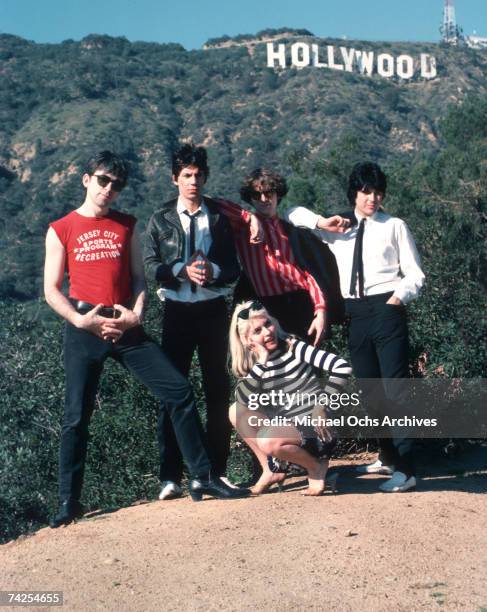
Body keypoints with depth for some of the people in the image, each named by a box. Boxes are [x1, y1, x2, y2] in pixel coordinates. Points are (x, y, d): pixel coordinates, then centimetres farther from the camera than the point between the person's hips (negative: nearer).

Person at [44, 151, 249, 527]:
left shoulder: (127, 226, 12)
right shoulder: (61, 230, 4)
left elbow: (139, 278, 11)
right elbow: (52, 289, 2)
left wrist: (136, 314, -7)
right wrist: (79, 319, -13)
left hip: (127, 328, 2)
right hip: (85, 330, -2)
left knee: (179, 391, -7)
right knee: (77, 417, 1)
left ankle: (203, 478, 2)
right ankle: (69, 502, 14)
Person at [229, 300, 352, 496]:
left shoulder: (293, 347, -11)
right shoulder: (252, 363, 1)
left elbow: (342, 367, -19)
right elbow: (242, 399, -17)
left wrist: (321, 405, -17)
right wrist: (261, 362, -19)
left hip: (314, 424, -6)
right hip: (286, 424, 6)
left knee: (267, 441, -30)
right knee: (236, 411, -3)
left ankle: (316, 466, -2)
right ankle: (272, 470, 4)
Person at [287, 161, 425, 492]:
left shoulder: (395, 226, 3)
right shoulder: (339, 227, 14)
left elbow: (416, 275, 3)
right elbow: (294, 213, 21)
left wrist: (399, 296, -15)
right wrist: (322, 222, 4)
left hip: (387, 310, -5)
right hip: (355, 314, 5)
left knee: (395, 387, -9)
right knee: (369, 389, 12)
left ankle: (406, 469, -8)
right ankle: (388, 458, 26)